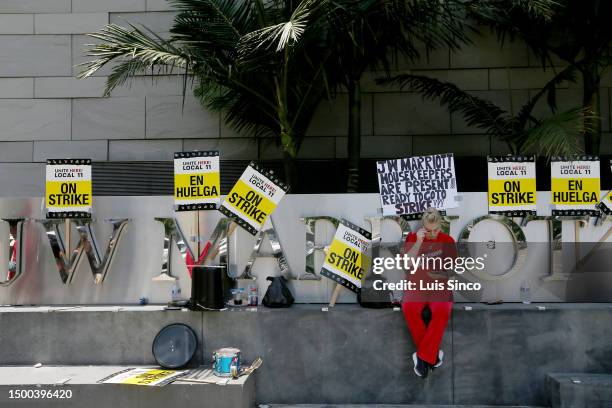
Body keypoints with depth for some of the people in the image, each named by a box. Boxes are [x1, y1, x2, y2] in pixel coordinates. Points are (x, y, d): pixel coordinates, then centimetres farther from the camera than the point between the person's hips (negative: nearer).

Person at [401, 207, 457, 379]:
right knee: (409, 308, -33)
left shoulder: (448, 240, 7)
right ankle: (431, 353, -19)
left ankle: (423, 356, -23)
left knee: (442, 311, -34)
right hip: (417, 284, 0)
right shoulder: (413, 238, 5)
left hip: (439, 285, 0)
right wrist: (418, 242, -17)